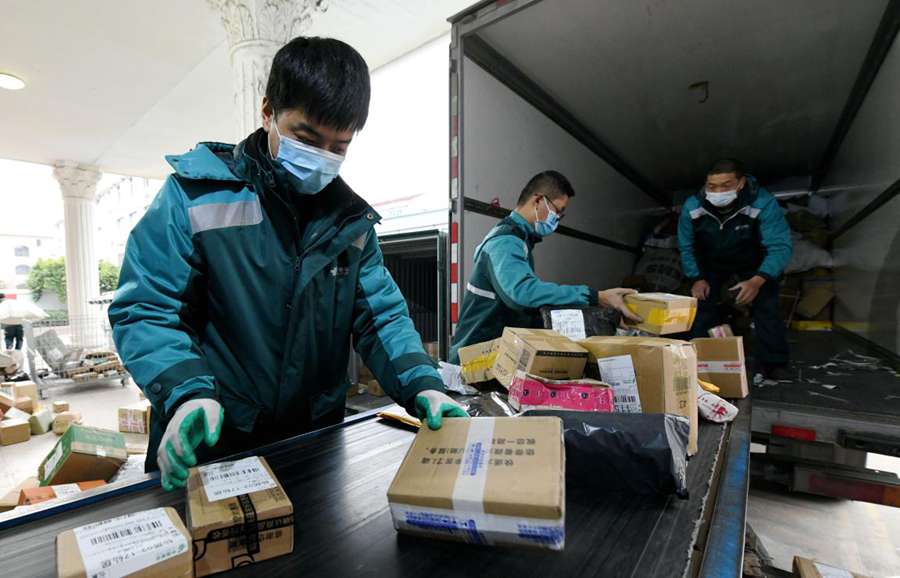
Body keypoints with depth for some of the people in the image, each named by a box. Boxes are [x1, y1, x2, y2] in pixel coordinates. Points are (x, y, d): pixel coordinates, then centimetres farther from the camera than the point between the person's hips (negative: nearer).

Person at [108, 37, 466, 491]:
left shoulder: (352, 216, 0)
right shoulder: (197, 193, -11)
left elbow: (380, 313, -1)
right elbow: (145, 311, -10)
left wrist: (421, 384, -16)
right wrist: (187, 394, -27)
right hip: (209, 447, -3)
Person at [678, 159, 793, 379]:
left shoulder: (763, 204, -35)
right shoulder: (691, 208, -27)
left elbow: (780, 247, -33)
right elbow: (686, 247, -11)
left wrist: (757, 281, -47)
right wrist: (696, 278, -17)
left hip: (754, 264, -1)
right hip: (710, 265, 2)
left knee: (766, 308, -12)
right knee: (701, 305, -6)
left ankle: (774, 363, 7)